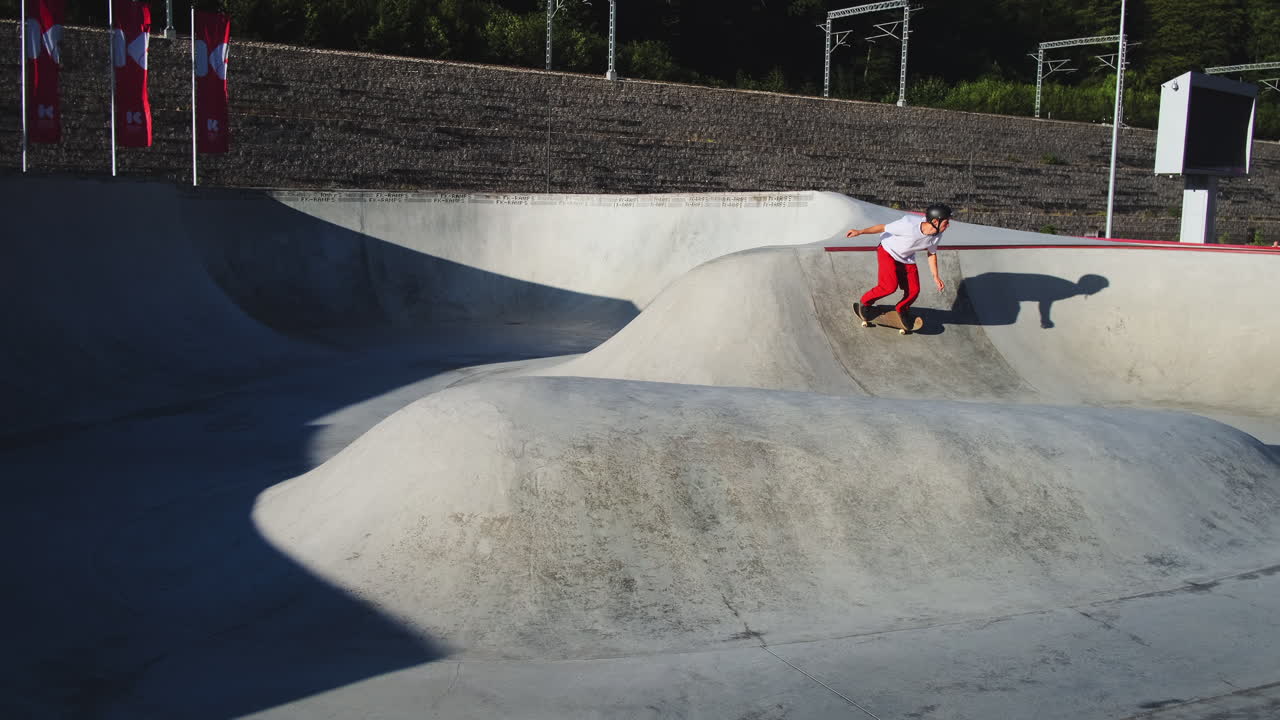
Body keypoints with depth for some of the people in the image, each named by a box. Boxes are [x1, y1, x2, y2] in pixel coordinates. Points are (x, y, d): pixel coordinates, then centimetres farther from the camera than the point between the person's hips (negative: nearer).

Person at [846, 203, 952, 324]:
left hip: (906, 259, 6)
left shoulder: (937, 235, -17)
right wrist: (860, 232, -24)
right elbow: (883, 228, -23)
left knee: (914, 290, -3)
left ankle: (901, 310, 28)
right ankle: (865, 303, 5)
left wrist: (935, 277, 5)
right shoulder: (909, 226, -36)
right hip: (888, 252, -6)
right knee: (890, 286, -22)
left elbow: (932, 253, 3)